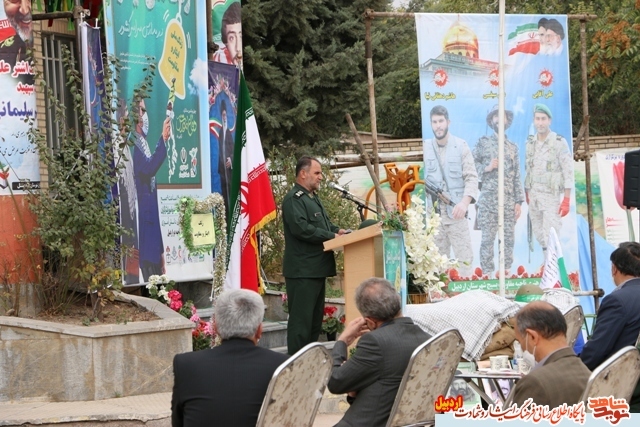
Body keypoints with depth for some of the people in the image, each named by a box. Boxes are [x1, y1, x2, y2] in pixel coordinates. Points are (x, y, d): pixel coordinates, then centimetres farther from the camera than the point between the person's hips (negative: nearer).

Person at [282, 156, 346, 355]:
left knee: (315, 318, 14)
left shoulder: (313, 198, 19)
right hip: (302, 271, -10)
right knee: (301, 318, -9)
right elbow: (301, 228, -24)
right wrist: (331, 236, -19)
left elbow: (324, 223, 27)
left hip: (317, 269, 10)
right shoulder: (293, 199, -13)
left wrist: (338, 230, 5)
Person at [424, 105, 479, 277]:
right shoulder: (426, 148, 7)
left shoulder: (461, 146, 2)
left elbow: (471, 177, -2)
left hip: (456, 213, -2)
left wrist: (465, 201, -17)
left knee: (464, 257, -5)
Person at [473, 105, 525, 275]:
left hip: (508, 201, 3)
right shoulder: (483, 143, 7)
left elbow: (517, 177, 12)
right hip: (488, 200, -3)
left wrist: (518, 201, 6)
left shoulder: (512, 147, 15)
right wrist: (486, 168, -13)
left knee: (509, 239, 3)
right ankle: (487, 274, -1)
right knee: (488, 239, -4)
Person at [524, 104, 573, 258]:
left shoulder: (559, 143, -7)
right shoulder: (530, 143, 9)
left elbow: (568, 172, -9)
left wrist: (566, 200, -14)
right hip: (533, 196, 5)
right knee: (540, 237, 10)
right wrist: (527, 196, 12)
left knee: (550, 238, -11)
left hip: (551, 195, -5)